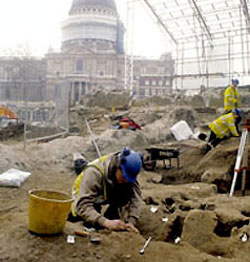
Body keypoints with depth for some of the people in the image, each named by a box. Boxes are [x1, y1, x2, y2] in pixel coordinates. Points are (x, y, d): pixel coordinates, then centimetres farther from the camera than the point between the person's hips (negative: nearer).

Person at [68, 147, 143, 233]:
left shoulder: (128, 173, -22)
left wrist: (131, 221, -39)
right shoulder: (94, 172, -35)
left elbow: (135, 198, -24)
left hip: (108, 196, 3)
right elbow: (83, 205, -40)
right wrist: (106, 222, -51)